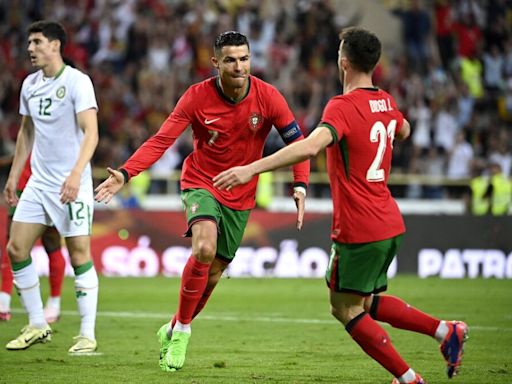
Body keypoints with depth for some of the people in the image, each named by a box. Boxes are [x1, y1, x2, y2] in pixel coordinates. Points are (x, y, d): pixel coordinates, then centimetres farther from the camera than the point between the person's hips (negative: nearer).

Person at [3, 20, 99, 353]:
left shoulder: (77, 82, -11)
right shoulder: (30, 84, 10)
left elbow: (91, 132, -19)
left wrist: (76, 174, -31)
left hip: (71, 185, -7)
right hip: (38, 182, 7)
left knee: (80, 256, -6)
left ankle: (88, 335, 1)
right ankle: (37, 326, 12)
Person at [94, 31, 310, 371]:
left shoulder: (267, 97, -12)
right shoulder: (197, 97, -15)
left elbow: (297, 141, -5)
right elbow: (161, 140, -17)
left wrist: (300, 184, -20)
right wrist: (125, 173, -30)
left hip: (240, 196, 3)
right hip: (201, 183, -2)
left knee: (213, 274, 6)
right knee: (205, 248, -29)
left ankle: (173, 331, 30)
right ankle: (182, 328, -12)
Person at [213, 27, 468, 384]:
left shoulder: (342, 107, -17)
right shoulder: (386, 102, 8)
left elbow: (310, 146, -35)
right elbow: (403, 130, 32)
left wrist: (251, 169, -39)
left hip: (358, 230, -8)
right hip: (390, 224, 8)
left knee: (346, 308, 6)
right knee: (366, 302, 22)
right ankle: (446, 330, 12)